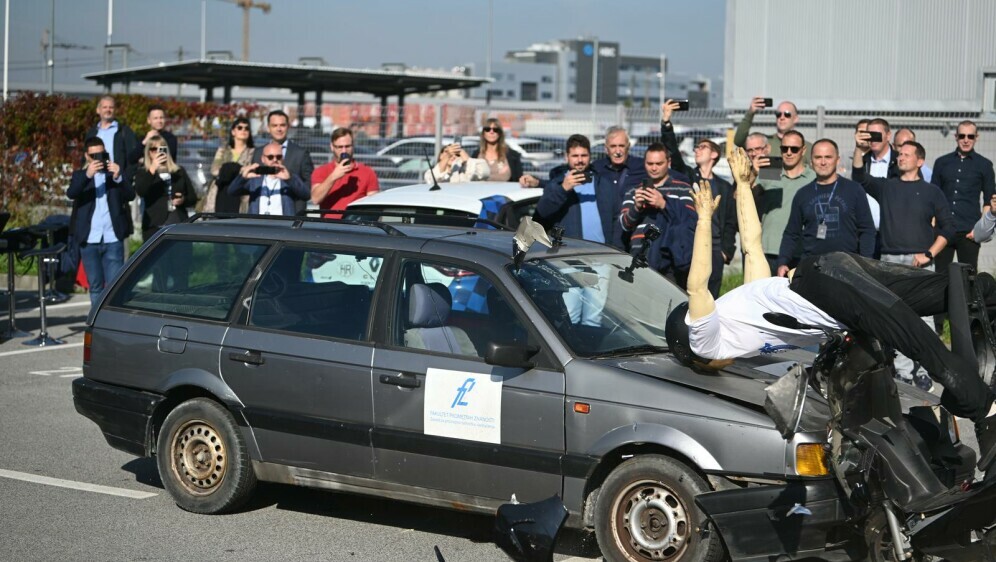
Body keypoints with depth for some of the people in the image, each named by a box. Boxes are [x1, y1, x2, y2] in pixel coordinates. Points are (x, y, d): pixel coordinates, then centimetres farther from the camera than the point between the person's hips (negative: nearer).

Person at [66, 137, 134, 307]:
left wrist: (118, 177, -24)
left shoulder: (115, 173, 8)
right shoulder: (80, 175, 8)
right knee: (95, 286, 8)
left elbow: (130, 195, -6)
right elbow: (71, 193, -12)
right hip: (89, 240, 1)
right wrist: (87, 175, -29)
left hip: (113, 239, -1)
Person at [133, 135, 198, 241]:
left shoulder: (180, 172, 18)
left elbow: (193, 197, 17)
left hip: (179, 225, 3)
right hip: (155, 227, -2)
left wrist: (183, 200, -5)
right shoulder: (143, 173, 9)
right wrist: (152, 170, -22)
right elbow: (140, 192, -12)